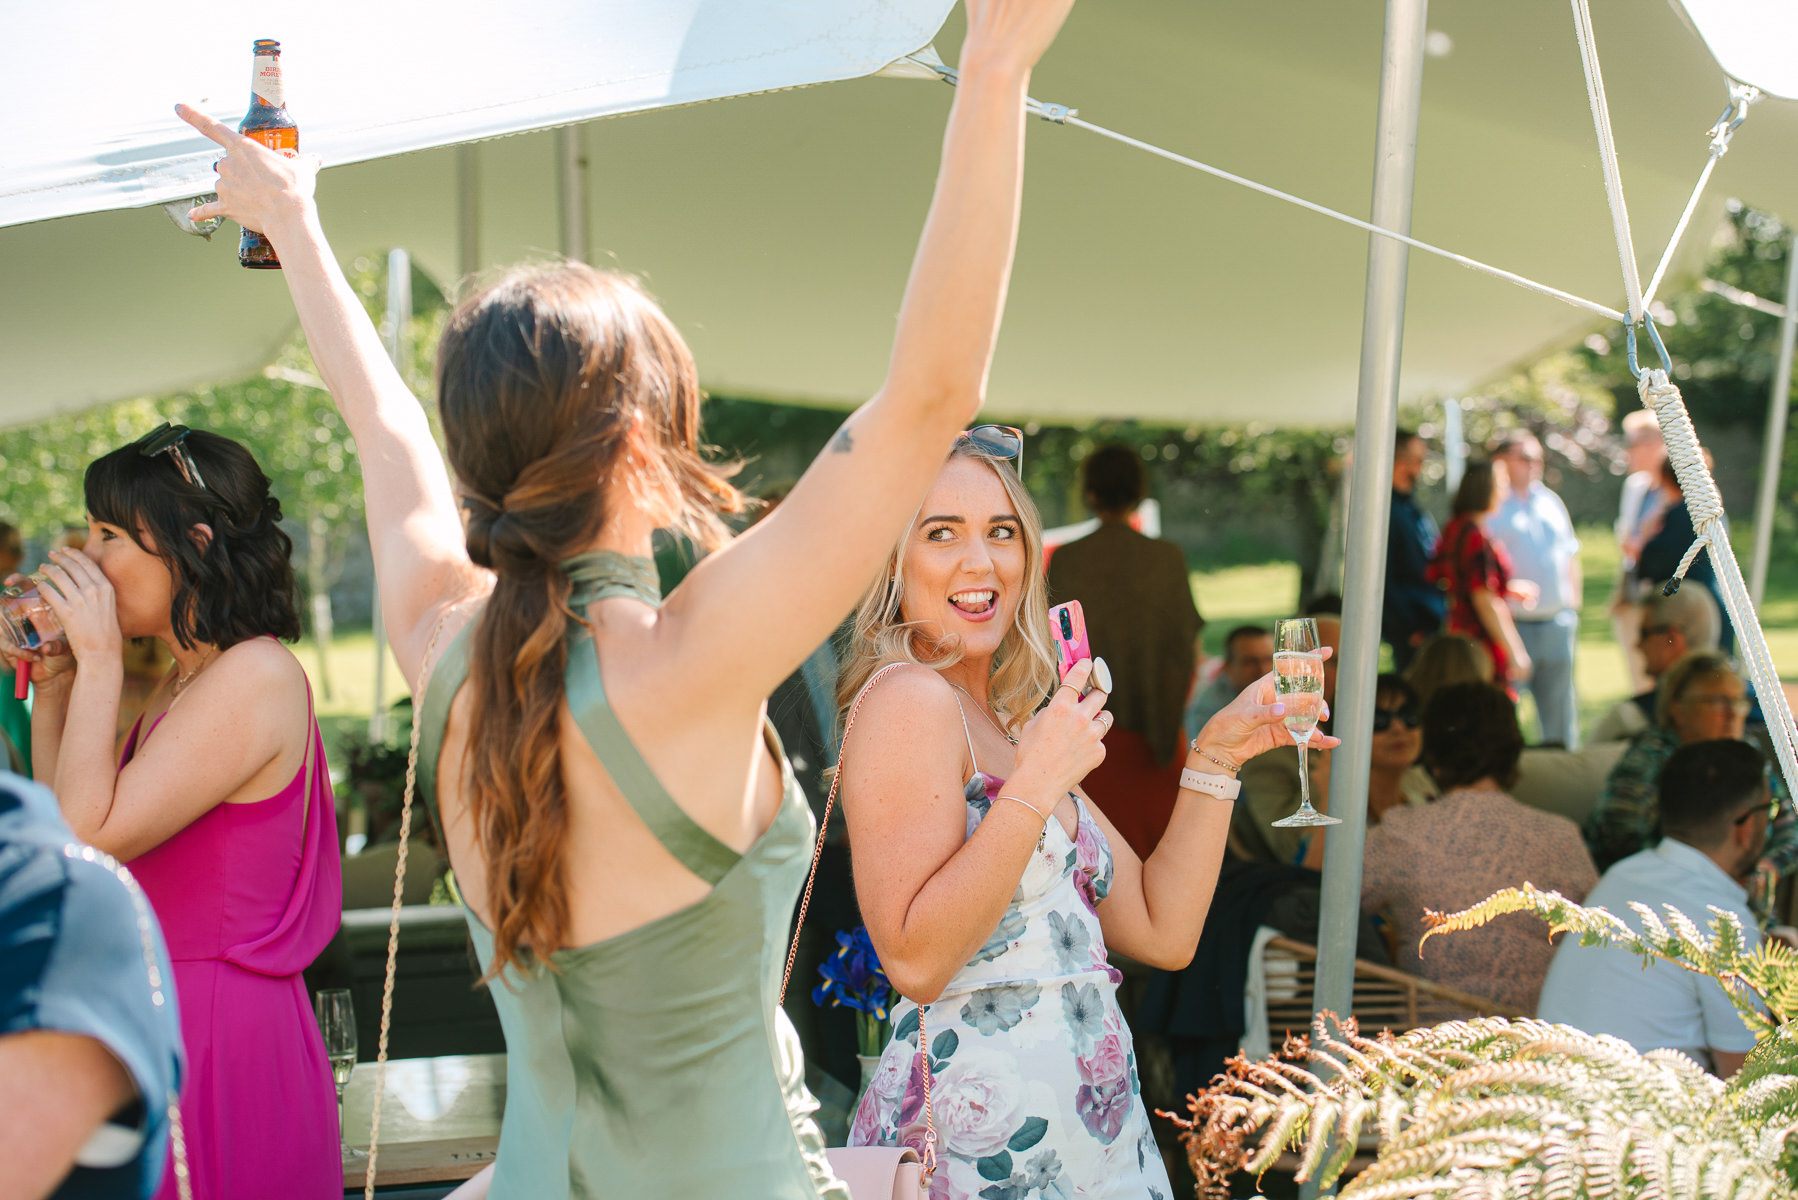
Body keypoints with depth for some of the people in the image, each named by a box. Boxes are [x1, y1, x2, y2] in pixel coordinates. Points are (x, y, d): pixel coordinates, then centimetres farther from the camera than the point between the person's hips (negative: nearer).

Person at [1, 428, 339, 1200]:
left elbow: (93, 839, -21)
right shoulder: (184, 680, 13)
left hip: (221, 1042, -10)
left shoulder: (257, 676, -18)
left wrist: (99, 662, -15)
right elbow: (63, 834, 18)